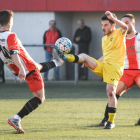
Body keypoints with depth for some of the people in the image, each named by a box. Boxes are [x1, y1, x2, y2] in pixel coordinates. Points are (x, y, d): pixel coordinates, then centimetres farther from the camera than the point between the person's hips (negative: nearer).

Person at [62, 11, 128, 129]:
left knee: (111, 92, -17)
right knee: (84, 56, -9)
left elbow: (125, 27, -26)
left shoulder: (119, 34, -1)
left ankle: (111, 121, -11)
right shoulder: (104, 38, 21)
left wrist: (112, 18, -34)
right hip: (103, 66, 7)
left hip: (114, 68, -7)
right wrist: (92, 63, 24)